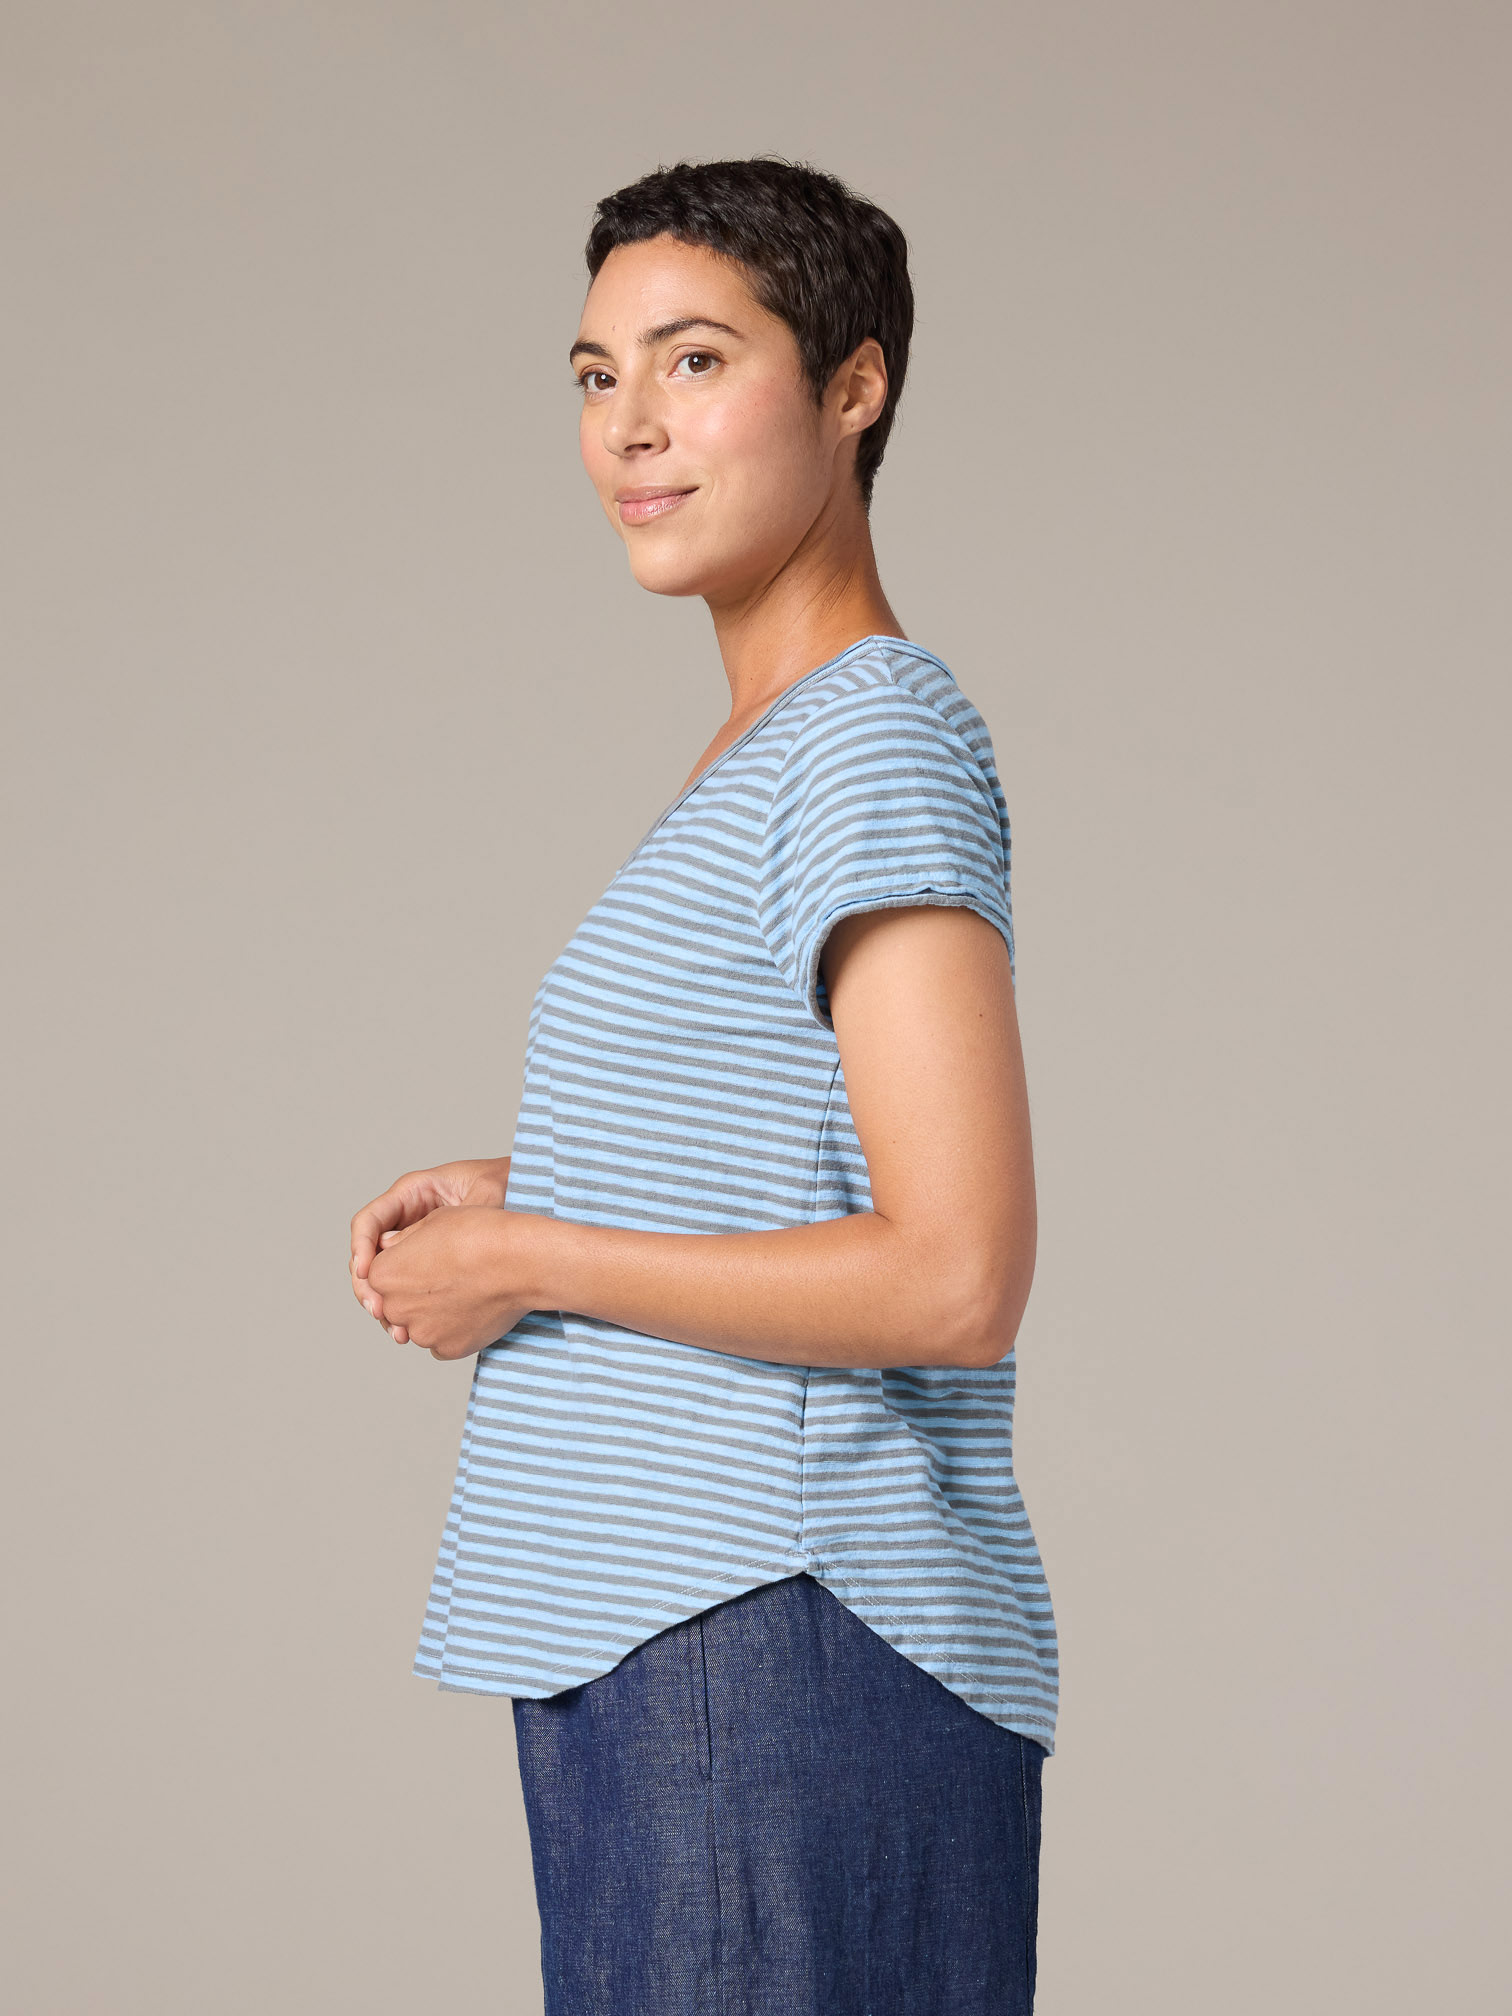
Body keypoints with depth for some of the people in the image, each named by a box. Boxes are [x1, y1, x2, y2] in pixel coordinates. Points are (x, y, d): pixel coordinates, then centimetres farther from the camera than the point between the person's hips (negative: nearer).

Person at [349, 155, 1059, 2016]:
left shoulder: (878, 745, -12)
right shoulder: (760, 764, 18)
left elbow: (956, 1284, -21)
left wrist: (527, 1261, -12)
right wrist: (517, 1190, 12)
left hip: (798, 1659, -10)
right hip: (665, 1659, 10)